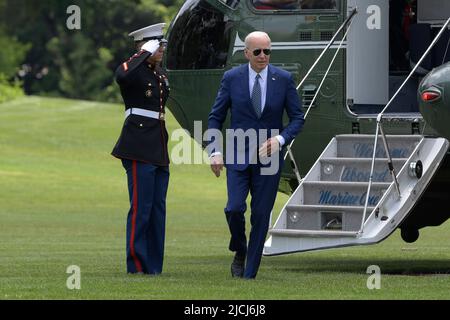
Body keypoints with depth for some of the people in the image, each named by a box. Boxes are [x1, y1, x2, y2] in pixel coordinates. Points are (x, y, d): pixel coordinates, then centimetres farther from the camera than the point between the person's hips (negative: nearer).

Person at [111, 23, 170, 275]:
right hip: (139, 149, -9)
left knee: (158, 209, 9)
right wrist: (145, 53, -24)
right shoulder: (131, 69, -9)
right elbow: (123, 76, -35)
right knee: (141, 207, -8)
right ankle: (137, 265, -4)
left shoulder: (160, 73, 17)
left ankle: (154, 266, 13)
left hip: (159, 149, 9)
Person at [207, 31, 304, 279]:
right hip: (238, 156, -1)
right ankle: (239, 252, 14)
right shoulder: (232, 78, -2)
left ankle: (249, 274, 10)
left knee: (261, 216, 1)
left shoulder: (284, 79, -2)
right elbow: (215, 117, 4)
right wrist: (215, 151, -7)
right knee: (234, 208, -16)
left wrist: (281, 139, -14)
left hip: (269, 156, 1)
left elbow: (297, 117, 4)